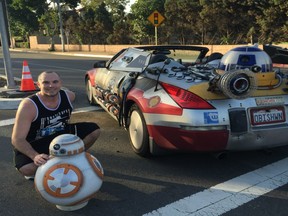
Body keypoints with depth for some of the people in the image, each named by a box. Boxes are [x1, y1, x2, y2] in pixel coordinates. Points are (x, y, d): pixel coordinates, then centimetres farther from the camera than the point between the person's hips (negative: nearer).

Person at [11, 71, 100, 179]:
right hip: (35, 144, -5)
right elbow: (17, 139, -28)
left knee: (94, 130, -7)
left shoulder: (69, 96, -13)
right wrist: (35, 156, -43)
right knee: (26, 169, -35)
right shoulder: (28, 105, -27)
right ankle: (37, 170, 4)